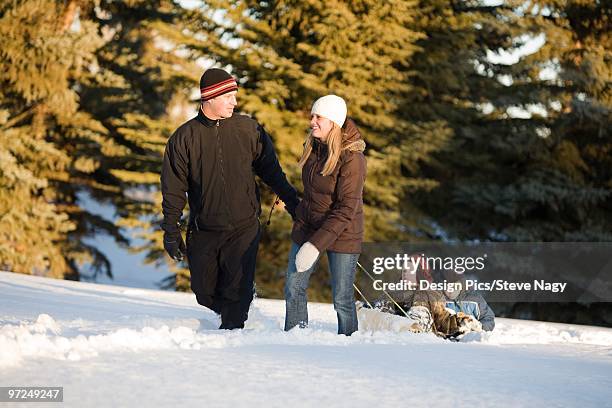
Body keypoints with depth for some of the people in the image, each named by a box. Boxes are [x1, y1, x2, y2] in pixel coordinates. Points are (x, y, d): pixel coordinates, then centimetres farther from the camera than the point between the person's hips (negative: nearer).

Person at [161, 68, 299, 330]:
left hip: (244, 229, -1)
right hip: (203, 232, 1)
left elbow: (271, 171, 10)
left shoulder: (248, 130, 2)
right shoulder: (185, 137, 1)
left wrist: (293, 204, 8)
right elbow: (174, 189, 4)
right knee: (205, 294, 6)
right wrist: (171, 231, 0)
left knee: (237, 294, -8)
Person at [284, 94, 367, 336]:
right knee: (293, 288, 5)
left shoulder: (351, 158, -21)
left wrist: (316, 244, -27)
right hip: (307, 226, 6)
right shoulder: (313, 148, 1)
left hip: (341, 233, -6)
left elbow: (345, 210, -23)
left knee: (342, 298, -1)